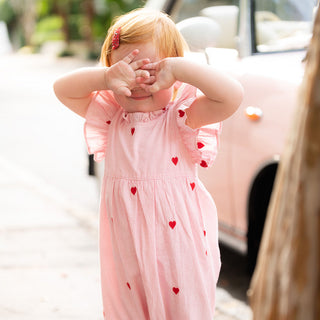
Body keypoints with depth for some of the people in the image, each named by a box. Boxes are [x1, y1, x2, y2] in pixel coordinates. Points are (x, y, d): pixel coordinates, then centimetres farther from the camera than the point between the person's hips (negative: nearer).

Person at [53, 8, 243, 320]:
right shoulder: (112, 117, 2)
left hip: (177, 246, -4)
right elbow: (62, 88, -3)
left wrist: (179, 68, -27)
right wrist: (106, 78, -21)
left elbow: (231, 95, -23)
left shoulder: (181, 116, -9)